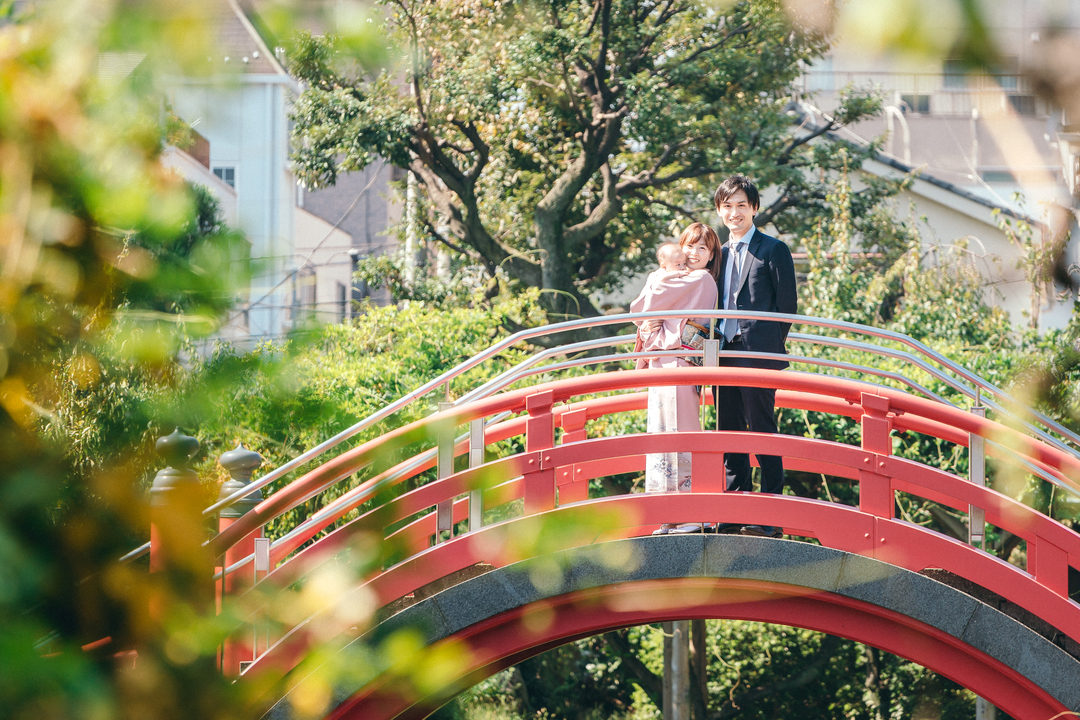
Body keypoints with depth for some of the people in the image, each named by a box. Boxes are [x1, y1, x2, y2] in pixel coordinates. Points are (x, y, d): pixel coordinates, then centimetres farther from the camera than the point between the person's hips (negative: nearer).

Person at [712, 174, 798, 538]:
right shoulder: (719, 254, 18)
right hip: (724, 356, 6)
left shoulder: (773, 250, -1)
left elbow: (787, 304, -3)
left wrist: (769, 348, -7)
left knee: (763, 433, -5)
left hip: (757, 355, -6)